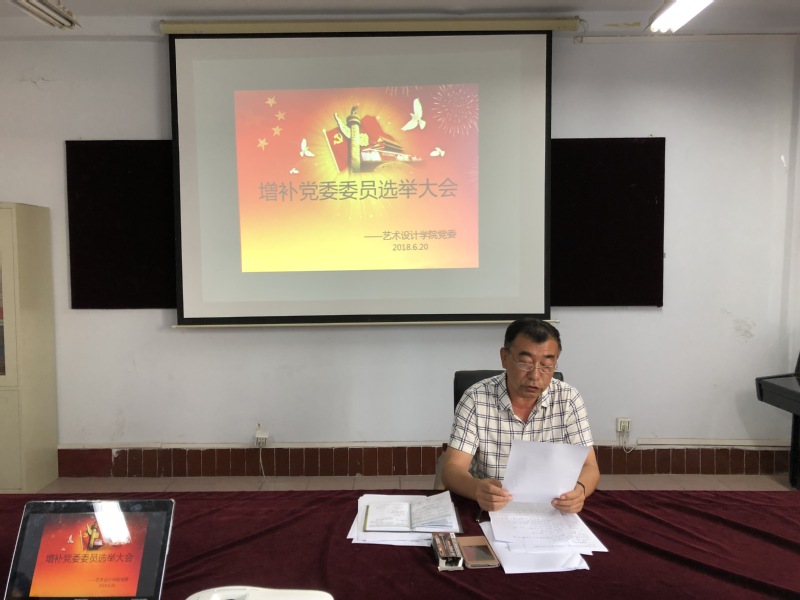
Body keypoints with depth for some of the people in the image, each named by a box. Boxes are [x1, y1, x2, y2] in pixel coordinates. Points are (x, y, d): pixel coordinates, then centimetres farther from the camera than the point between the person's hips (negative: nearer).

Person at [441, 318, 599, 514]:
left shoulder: (569, 399, -4)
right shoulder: (475, 399, -10)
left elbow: (589, 468, -5)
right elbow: (452, 470, -13)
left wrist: (579, 489, -29)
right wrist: (477, 489, -36)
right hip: (489, 511, -2)